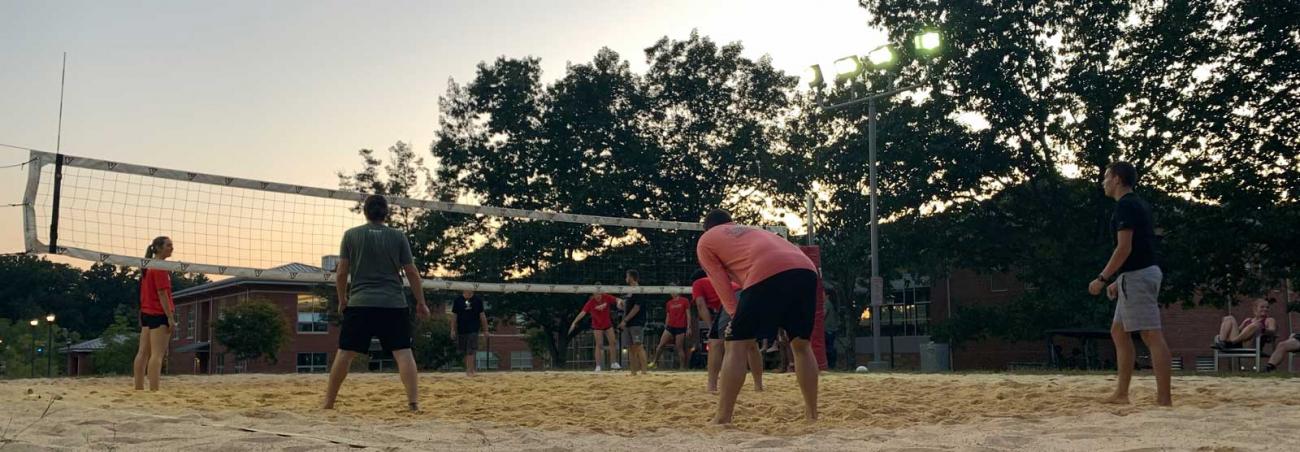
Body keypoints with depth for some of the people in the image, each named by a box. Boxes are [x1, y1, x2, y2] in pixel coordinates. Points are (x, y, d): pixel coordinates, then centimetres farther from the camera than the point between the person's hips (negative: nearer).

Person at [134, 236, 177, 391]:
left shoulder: (148, 266, 15)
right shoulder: (160, 268, -13)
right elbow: (162, 294, -18)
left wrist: (141, 316, 23)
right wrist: (170, 317, -18)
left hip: (147, 313, 10)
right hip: (159, 314, -10)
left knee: (143, 352, 10)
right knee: (157, 354, -11)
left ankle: (138, 388, 14)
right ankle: (154, 390, -16)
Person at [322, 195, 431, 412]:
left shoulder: (351, 235, 4)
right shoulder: (398, 236, 5)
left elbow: (341, 273, 3)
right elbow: (412, 273, 5)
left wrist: (342, 300, 17)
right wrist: (421, 302, 13)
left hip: (360, 304, 0)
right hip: (394, 304, 0)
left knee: (344, 353, 7)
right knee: (403, 352, -1)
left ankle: (328, 402, 14)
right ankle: (414, 401, -9)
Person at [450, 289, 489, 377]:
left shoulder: (478, 300, 2)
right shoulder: (457, 300, 1)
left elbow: (482, 315, 6)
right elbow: (454, 316, 6)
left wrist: (485, 330, 6)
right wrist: (453, 330, 2)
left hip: (473, 329, -2)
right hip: (461, 330, 2)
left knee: (471, 351, -11)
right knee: (464, 352, 11)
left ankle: (470, 370, -12)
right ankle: (470, 370, 24)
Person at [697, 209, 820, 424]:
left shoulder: (705, 240, 26)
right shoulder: (753, 231, 41)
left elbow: (721, 284, 14)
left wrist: (735, 315, 10)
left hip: (768, 273, -6)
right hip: (806, 268, 6)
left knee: (737, 345, 3)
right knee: (801, 345, 20)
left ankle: (722, 419, -2)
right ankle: (812, 415, 22)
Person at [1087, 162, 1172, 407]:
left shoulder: (1125, 205, -12)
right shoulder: (1139, 204, 18)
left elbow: (1124, 248, -19)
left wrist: (1102, 278, -15)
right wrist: (1117, 280, 24)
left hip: (1136, 276, -11)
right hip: (1144, 273, 11)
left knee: (1152, 335, -11)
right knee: (1119, 331, 15)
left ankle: (1164, 398, -11)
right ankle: (1121, 393, 17)